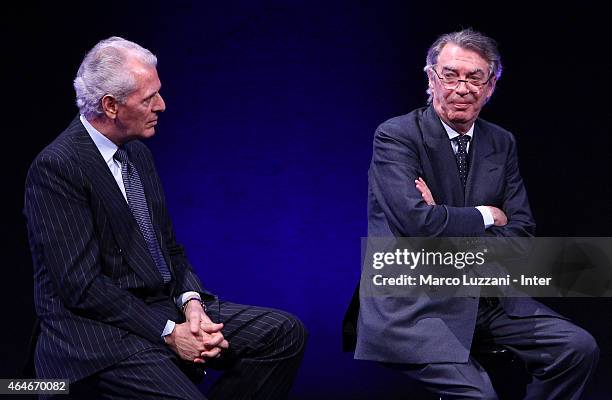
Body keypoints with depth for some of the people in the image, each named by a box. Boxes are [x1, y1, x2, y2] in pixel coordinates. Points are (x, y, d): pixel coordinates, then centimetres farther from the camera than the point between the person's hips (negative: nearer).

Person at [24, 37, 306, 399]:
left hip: (164, 307, 8)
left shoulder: (139, 152, 12)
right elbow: (82, 284, -18)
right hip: (98, 328, -8)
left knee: (286, 332, -5)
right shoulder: (56, 167, -14)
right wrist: (168, 333, -19)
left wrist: (191, 301, -5)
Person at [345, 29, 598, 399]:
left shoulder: (502, 143, 11)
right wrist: (485, 216, -6)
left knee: (580, 349, -7)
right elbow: (417, 220, -22)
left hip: (483, 293, 7)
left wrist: (448, 224, -12)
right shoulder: (396, 136, -9)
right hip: (411, 303, -6)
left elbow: (521, 230, 3)